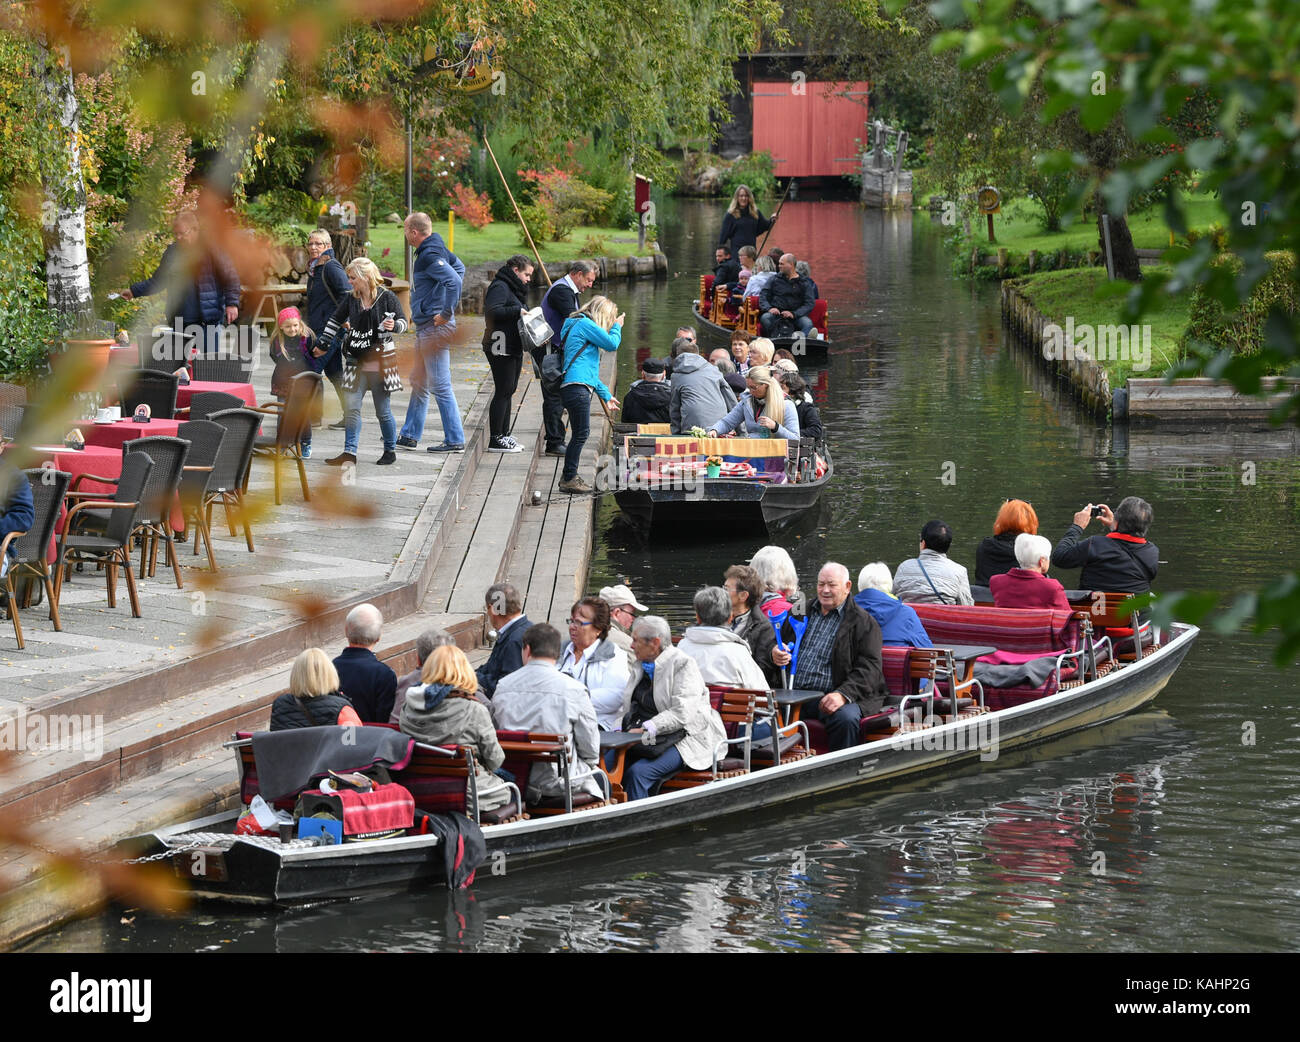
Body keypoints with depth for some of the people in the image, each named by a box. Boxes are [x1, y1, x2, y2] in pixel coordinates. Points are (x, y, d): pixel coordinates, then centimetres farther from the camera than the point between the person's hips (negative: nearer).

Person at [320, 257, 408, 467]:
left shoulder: (386, 297, -7)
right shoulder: (351, 299, 6)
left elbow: (403, 322, -3)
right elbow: (336, 320, 17)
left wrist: (394, 326, -25)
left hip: (380, 363, -4)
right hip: (357, 364, 4)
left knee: (383, 411, 2)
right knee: (352, 408, -3)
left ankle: (390, 451, 17)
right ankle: (349, 452, -2)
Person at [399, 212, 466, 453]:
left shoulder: (430, 256, -18)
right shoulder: (437, 249, 13)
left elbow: (454, 280, -31)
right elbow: (459, 268, 27)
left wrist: (446, 313, -22)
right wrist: (447, 306, 20)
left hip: (435, 329, -11)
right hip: (425, 328, 11)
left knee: (440, 386, -6)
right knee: (419, 384, 18)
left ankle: (455, 440, -2)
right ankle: (409, 436, 26)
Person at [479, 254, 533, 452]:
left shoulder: (515, 288, 21)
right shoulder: (500, 287, -12)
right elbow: (492, 311, -26)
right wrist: (517, 311, -26)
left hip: (514, 349, 11)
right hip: (501, 348, -11)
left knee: (509, 391, 14)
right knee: (503, 391, -8)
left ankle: (504, 435, 22)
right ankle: (495, 439, -5)